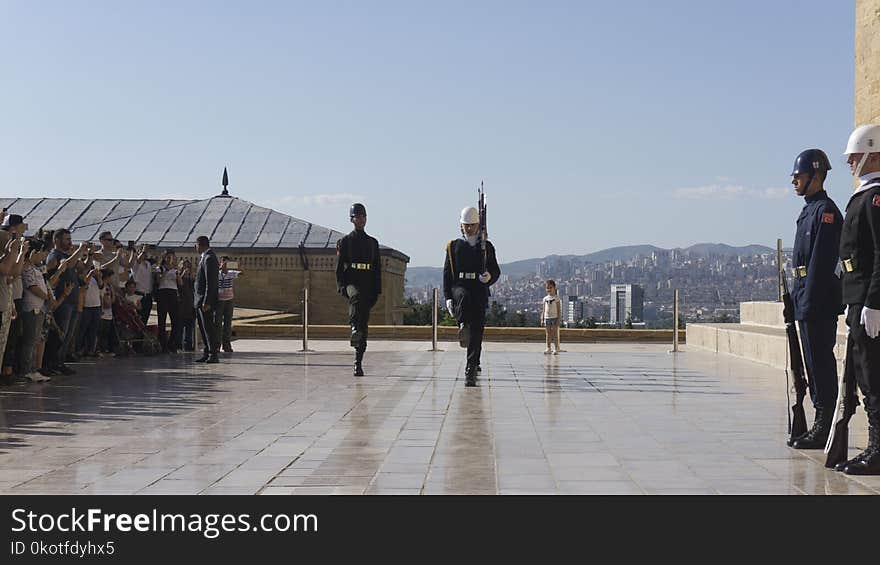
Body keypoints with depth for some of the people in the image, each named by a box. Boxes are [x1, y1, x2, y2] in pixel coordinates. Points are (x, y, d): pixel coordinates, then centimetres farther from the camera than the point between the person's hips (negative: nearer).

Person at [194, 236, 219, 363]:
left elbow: (211, 282, -21)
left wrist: (206, 302, -23)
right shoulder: (204, 257, 16)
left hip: (205, 300, -10)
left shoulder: (209, 258, -16)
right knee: (203, 328, 12)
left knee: (208, 327, -7)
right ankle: (207, 353, 17)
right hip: (200, 300, 10)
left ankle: (213, 355, -5)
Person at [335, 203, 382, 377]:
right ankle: (354, 330, -54)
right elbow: (339, 267, 3)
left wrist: (377, 291, 7)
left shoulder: (373, 242, 16)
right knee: (356, 296, -40)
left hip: (368, 286, 3)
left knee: (364, 325, 1)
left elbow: (377, 269, 15)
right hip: (351, 282, -3)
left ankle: (358, 363, 7)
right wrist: (341, 286, -10)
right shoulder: (344, 241, 7)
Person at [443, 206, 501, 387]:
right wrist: (448, 298, -4)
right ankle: (463, 327, -44)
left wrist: (489, 276, -12)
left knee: (477, 333, -6)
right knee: (465, 297, -40)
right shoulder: (453, 246, 10)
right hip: (459, 288, 0)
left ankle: (471, 371, -4)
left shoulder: (487, 246, 13)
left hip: (480, 292, 0)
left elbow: (496, 270, 13)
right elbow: (447, 274, 7)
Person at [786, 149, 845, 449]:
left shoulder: (825, 211, -12)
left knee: (821, 362, -6)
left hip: (819, 302, -10)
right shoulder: (809, 210, 19)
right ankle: (822, 424, 20)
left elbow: (821, 262, -19)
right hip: (807, 302, 10)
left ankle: (826, 428, -2)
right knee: (815, 363, 13)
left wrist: (810, 303, -22)